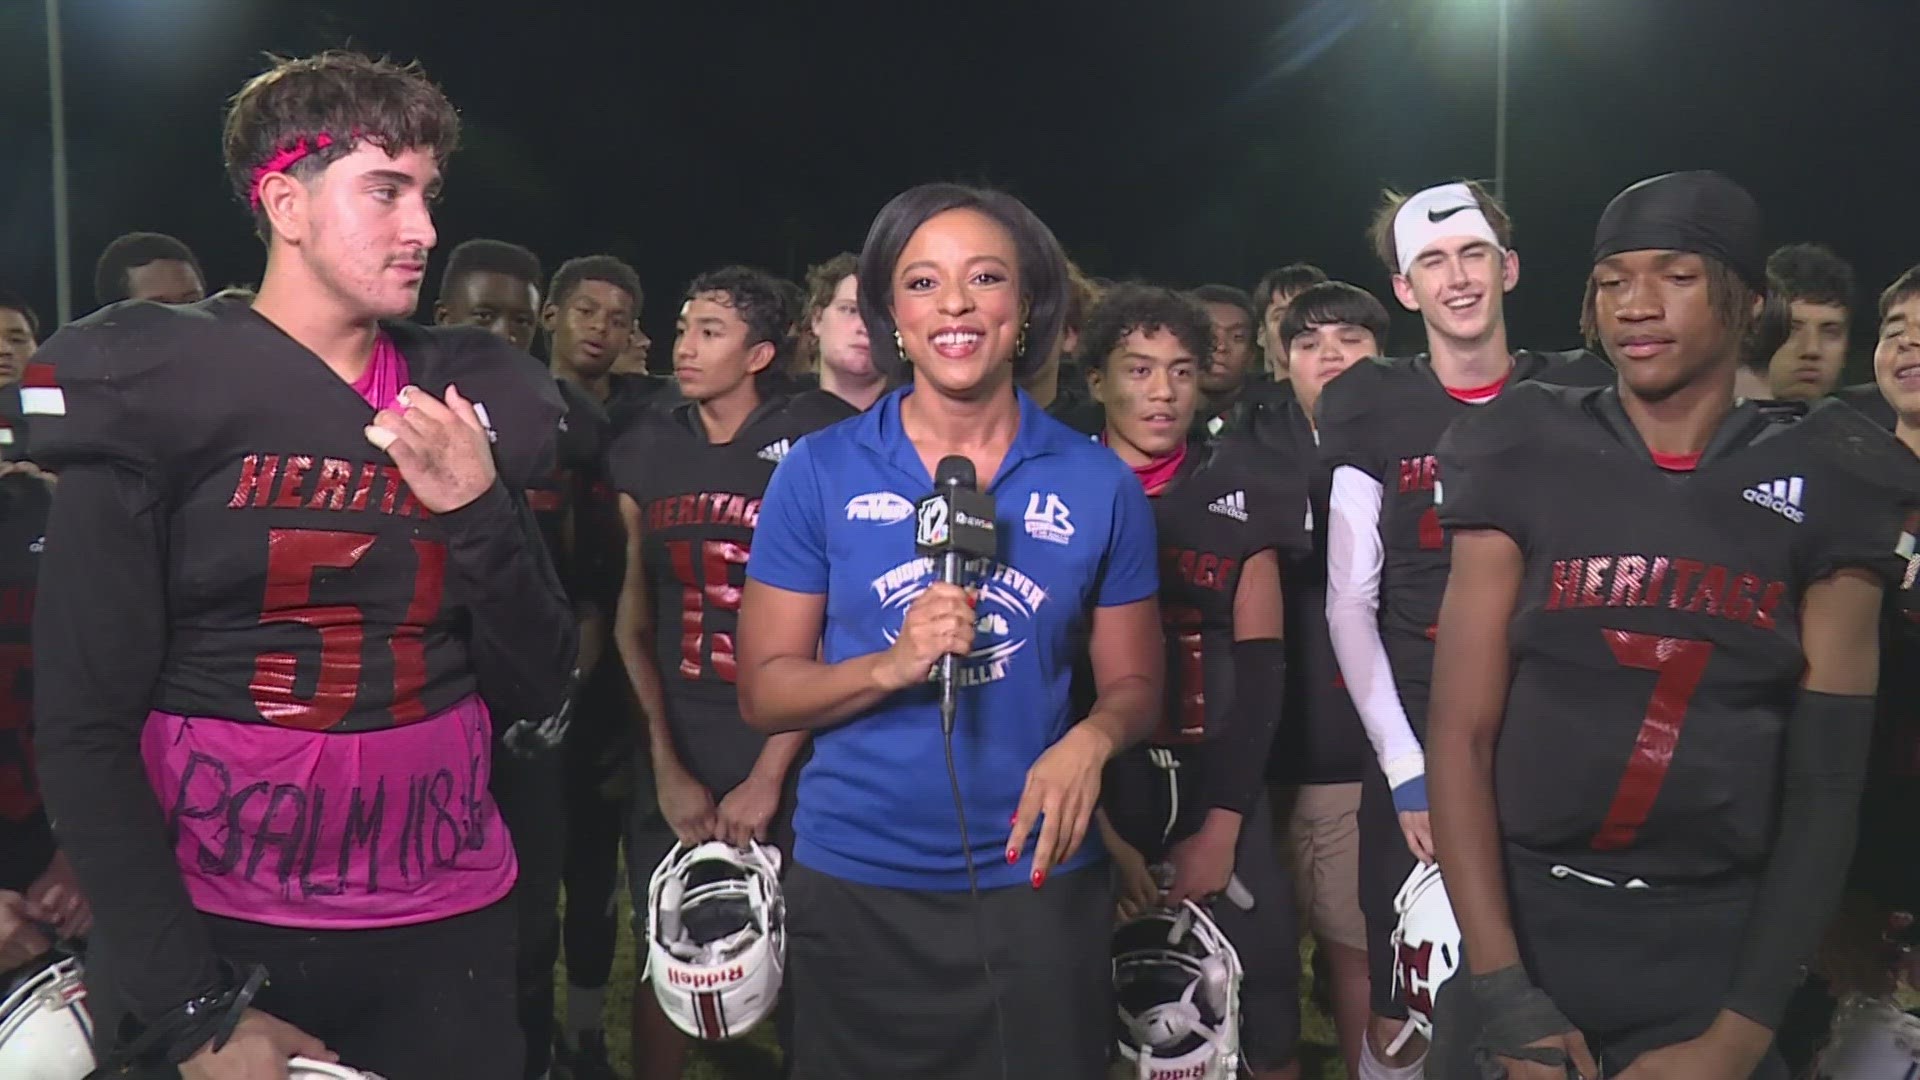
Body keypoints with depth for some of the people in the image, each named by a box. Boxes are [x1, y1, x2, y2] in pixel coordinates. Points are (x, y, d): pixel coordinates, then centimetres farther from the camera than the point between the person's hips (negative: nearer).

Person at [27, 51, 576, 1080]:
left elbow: (535, 689, 3)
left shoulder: (462, 402, 3)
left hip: (448, 926, 3)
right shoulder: (155, 394, -7)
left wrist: (480, 509, -13)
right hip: (214, 935, -3)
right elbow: (83, 725, -9)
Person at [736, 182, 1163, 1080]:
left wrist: (1091, 740, -17)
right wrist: (893, 666, -21)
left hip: (1037, 881, 1)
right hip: (854, 886, 0)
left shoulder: (1098, 483, -2)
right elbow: (763, 692, -3)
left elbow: (1133, 684, 5)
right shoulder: (818, 471, -4)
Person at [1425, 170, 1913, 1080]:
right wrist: (1505, 996, -14)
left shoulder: (1818, 490, -1)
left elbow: (1827, 784, -2)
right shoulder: (1527, 466, -3)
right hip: (1524, 931, 0)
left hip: (1720, 953, 0)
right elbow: (1461, 733, -7)